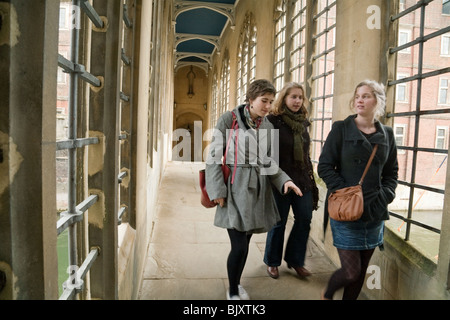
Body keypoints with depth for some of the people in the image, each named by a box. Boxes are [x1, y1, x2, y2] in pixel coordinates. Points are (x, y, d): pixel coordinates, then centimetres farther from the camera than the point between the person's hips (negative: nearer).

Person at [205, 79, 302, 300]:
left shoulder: (267, 126, 8)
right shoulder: (229, 119, -8)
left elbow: (268, 161, 13)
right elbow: (215, 155, -7)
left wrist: (284, 180, -3)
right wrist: (217, 190, -11)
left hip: (257, 191, 5)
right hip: (235, 190, -5)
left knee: (245, 243, 14)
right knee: (239, 246, -6)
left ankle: (237, 284, 38)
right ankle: (232, 292, 19)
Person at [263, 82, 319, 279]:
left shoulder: (303, 122, 10)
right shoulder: (273, 121, -10)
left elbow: (306, 153, 16)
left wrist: (311, 178, 15)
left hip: (303, 180, 6)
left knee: (304, 219, 8)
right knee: (279, 222, 6)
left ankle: (295, 260, 27)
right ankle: (272, 262, 26)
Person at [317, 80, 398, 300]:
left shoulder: (387, 134, 9)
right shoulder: (341, 129, -3)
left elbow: (391, 173, 15)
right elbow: (324, 167, -7)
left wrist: (384, 197, -2)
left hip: (374, 213, 4)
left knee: (362, 271, 11)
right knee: (351, 272, -3)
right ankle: (327, 294, 28)